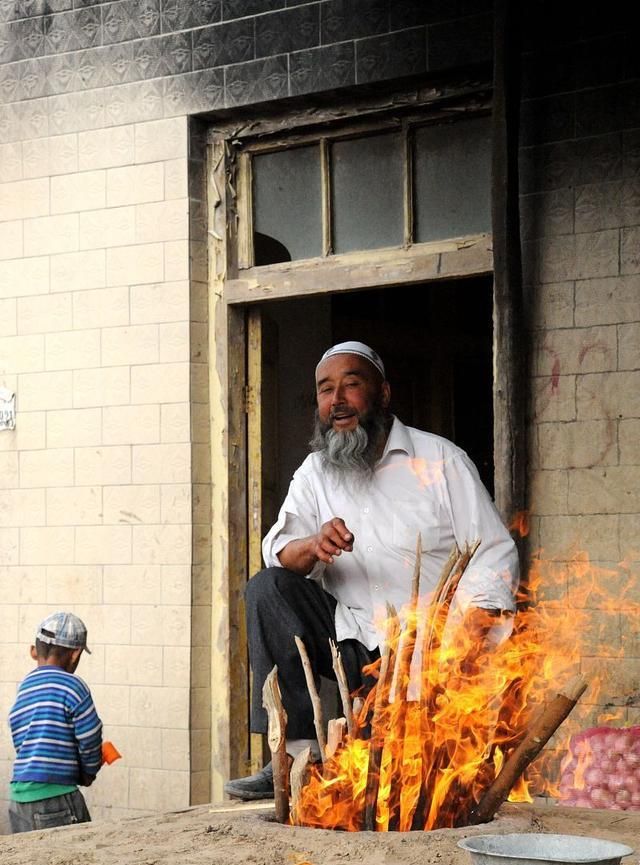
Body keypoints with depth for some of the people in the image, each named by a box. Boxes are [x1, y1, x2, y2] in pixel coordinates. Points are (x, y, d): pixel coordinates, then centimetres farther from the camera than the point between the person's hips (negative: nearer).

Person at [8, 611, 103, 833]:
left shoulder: (22, 689, 13)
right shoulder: (71, 686, -8)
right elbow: (90, 741, -6)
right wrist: (89, 772, 15)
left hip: (18, 799, 7)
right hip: (55, 799, -7)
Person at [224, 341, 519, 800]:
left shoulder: (441, 460, -1)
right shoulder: (315, 472, 12)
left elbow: (494, 553, -5)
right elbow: (278, 551, -1)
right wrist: (311, 546, -26)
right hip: (351, 640, 5)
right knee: (267, 588, -18)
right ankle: (299, 753, -19)